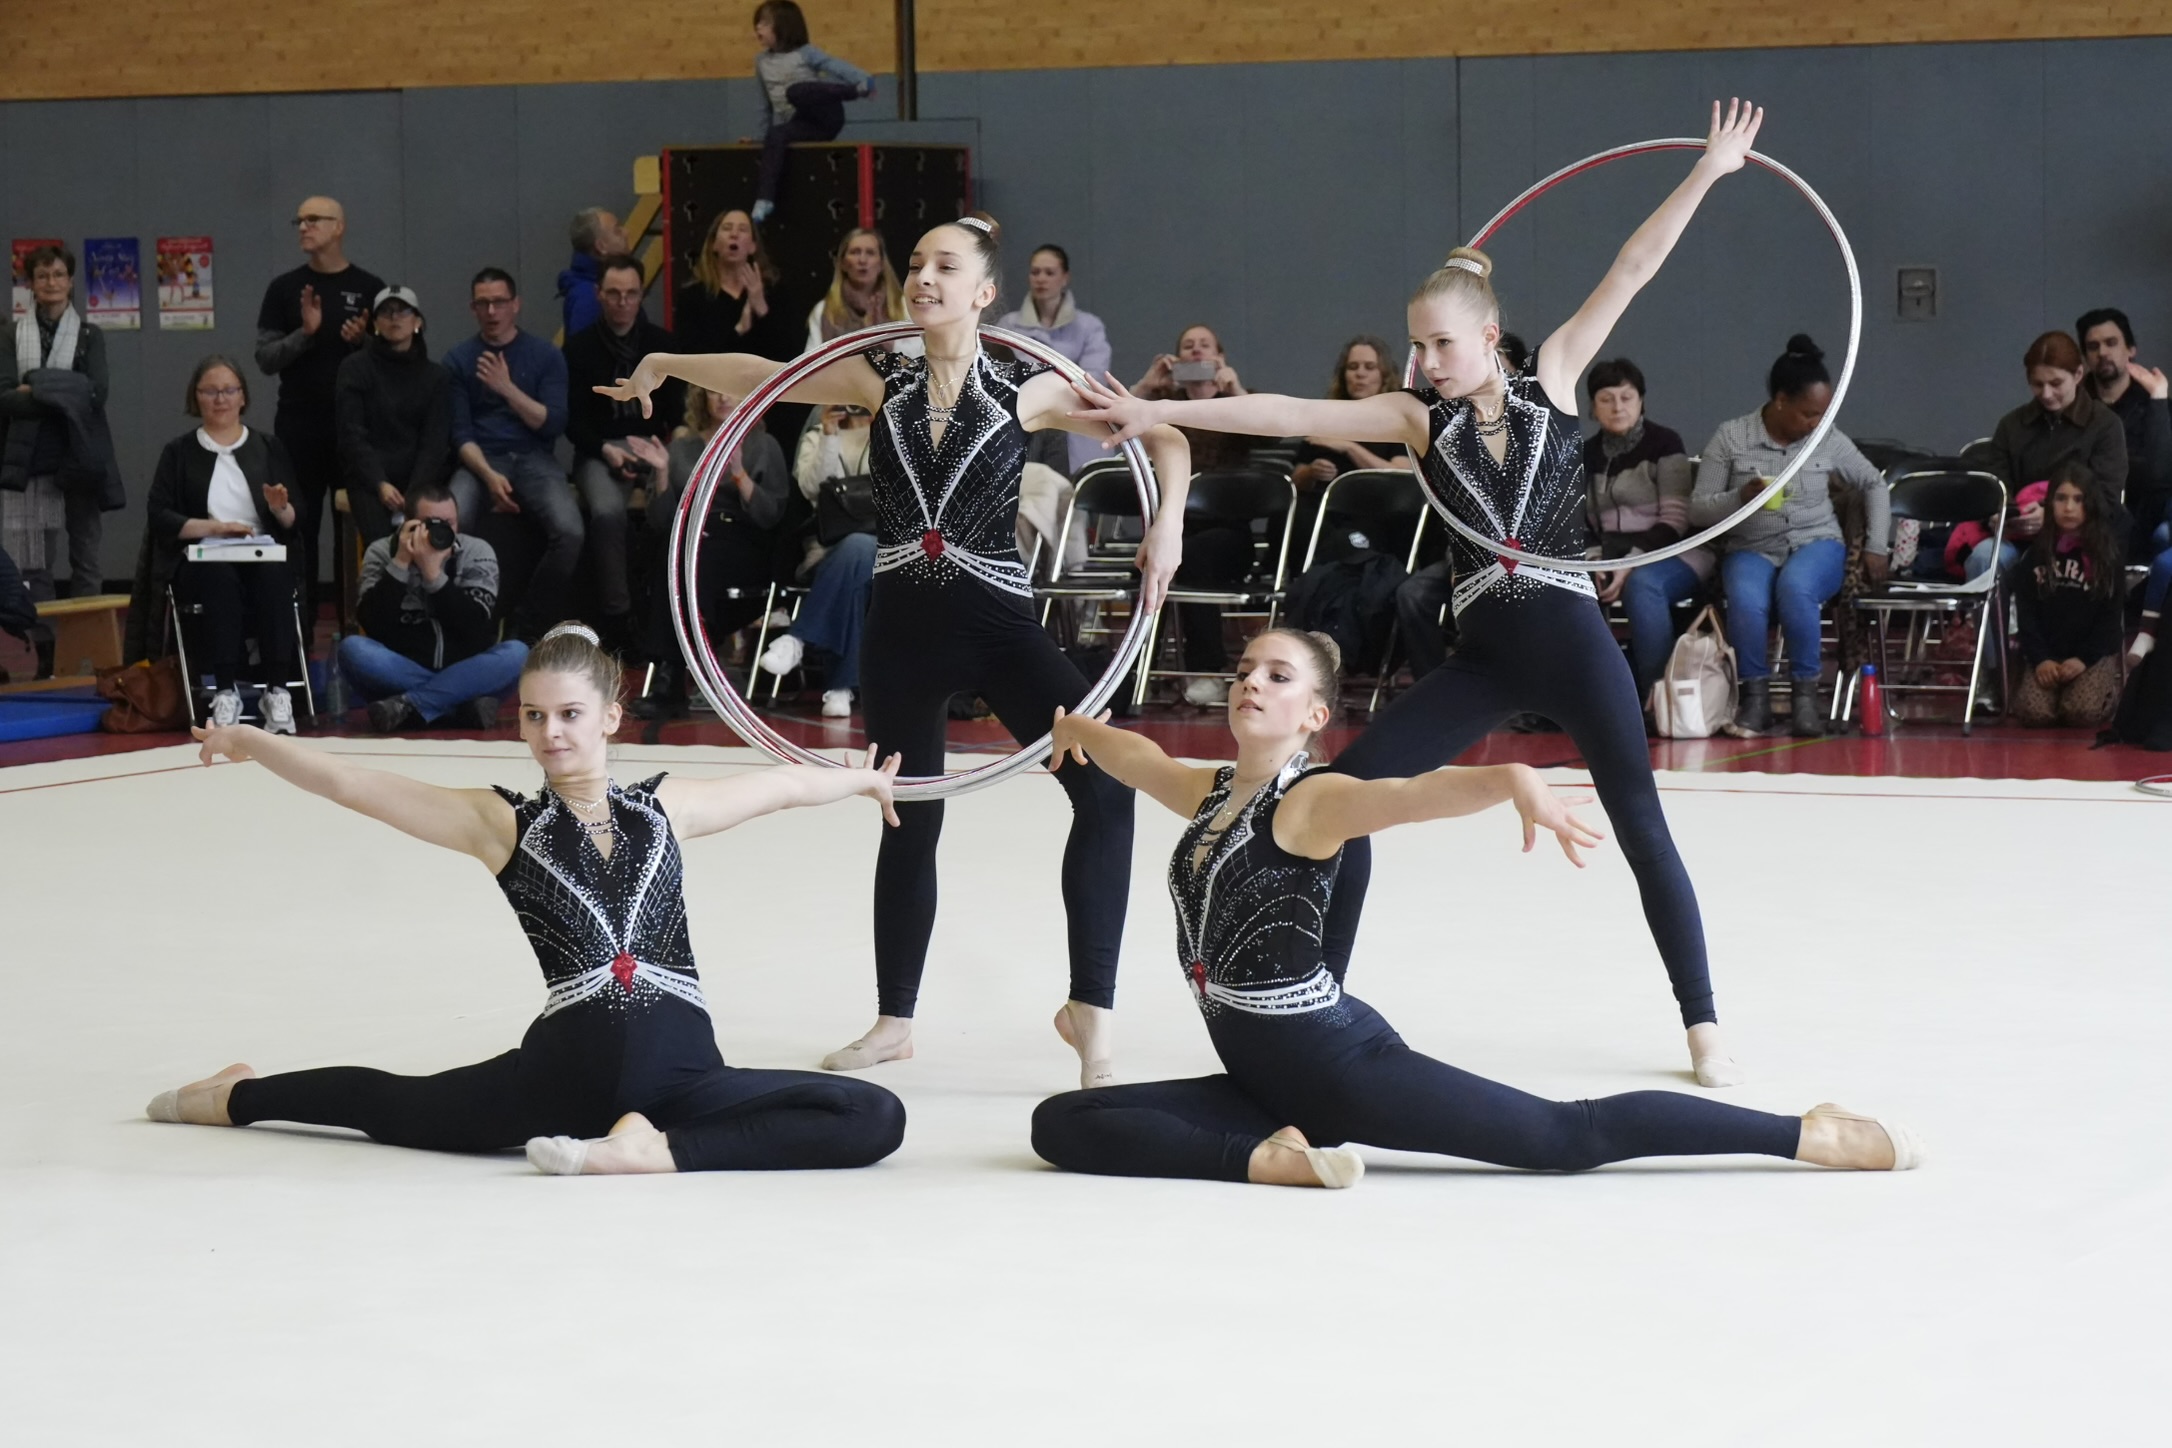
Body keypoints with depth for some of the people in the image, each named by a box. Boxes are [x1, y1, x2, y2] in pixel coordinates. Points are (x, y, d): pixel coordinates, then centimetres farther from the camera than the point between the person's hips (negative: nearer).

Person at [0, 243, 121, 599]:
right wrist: (68, 396, -13)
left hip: (79, 456, 0)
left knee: (87, 557, 1)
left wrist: (36, 389, -10)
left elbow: (97, 392, -5)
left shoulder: (89, 335, 9)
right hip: (29, 459, 0)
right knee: (32, 565, -5)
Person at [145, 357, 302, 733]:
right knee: (220, 579, -37)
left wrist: (281, 509, -11)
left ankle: (277, 691, -38)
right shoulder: (179, 453, 14)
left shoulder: (269, 448, 18)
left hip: (264, 558, 1)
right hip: (201, 561, -1)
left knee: (271, 578, -35)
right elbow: (160, 517, 1)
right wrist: (213, 527, -13)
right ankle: (225, 691, -39)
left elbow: (295, 522, 12)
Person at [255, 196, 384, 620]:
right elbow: (265, 359, 2)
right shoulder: (285, 289, 6)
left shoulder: (369, 289, 5)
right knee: (298, 527, 1)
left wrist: (364, 341, -13)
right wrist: (305, 333, -13)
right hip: (298, 426, 1)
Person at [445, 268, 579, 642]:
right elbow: (461, 433, 1)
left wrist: (508, 389, -12)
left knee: (570, 532, -29)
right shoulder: (458, 360, 8)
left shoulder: (546, 356, 8)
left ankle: (529, 631, -13)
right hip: (480, 460, 0)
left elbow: (553, 425, 0)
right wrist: (489, 476, -16)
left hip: (533, 460, 0)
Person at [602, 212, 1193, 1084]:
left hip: (998, 626, -3)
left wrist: (1166, 528, -15)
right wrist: (667, 366, 10)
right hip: (902, 629, 3)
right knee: (909, 824, 13)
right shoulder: (882, 382, 3)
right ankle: (894, 1021, 30)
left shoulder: (1028, 391, -5)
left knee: (1106, 787, -21)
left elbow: (1161, 437, -1)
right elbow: (762, 378, 16)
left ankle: (1090, 1010, -10)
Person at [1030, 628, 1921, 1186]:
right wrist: (1077, 728, 58)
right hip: (1260, 1073, 8)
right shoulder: (1210, 794, 11)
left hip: (1335, 1058, -8)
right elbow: (1138, 756, 37)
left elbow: (1415, 793, -34)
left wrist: (1515, 781, -54)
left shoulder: (1311, 801, -12)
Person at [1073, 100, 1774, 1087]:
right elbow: (1288, 414, -8)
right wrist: (1156, 413, -16)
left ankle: (1703, 1026, 11)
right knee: (1345, 792, -7)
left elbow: (1631, 272, -2)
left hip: (1573, 643, -2)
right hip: (1483, 655, 2)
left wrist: (1708, 171, -5)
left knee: (1642, 828, -1)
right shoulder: (1418, 417, 2)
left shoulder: (1551, 379, 1)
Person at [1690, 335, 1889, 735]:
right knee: (1746, 601, -37)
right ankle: (1756, 694, -14)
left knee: (1795, 588, -37)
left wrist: (1876, 547, 9)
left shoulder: (1829, 440, 2)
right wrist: (1740, 498, -22)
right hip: (1751, 549, -1)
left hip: (1817, 544, 1)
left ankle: (1806, 692, -19)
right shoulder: (1731, 438, -5)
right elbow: (1698, 510, -3)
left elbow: (1874, 483, 17)